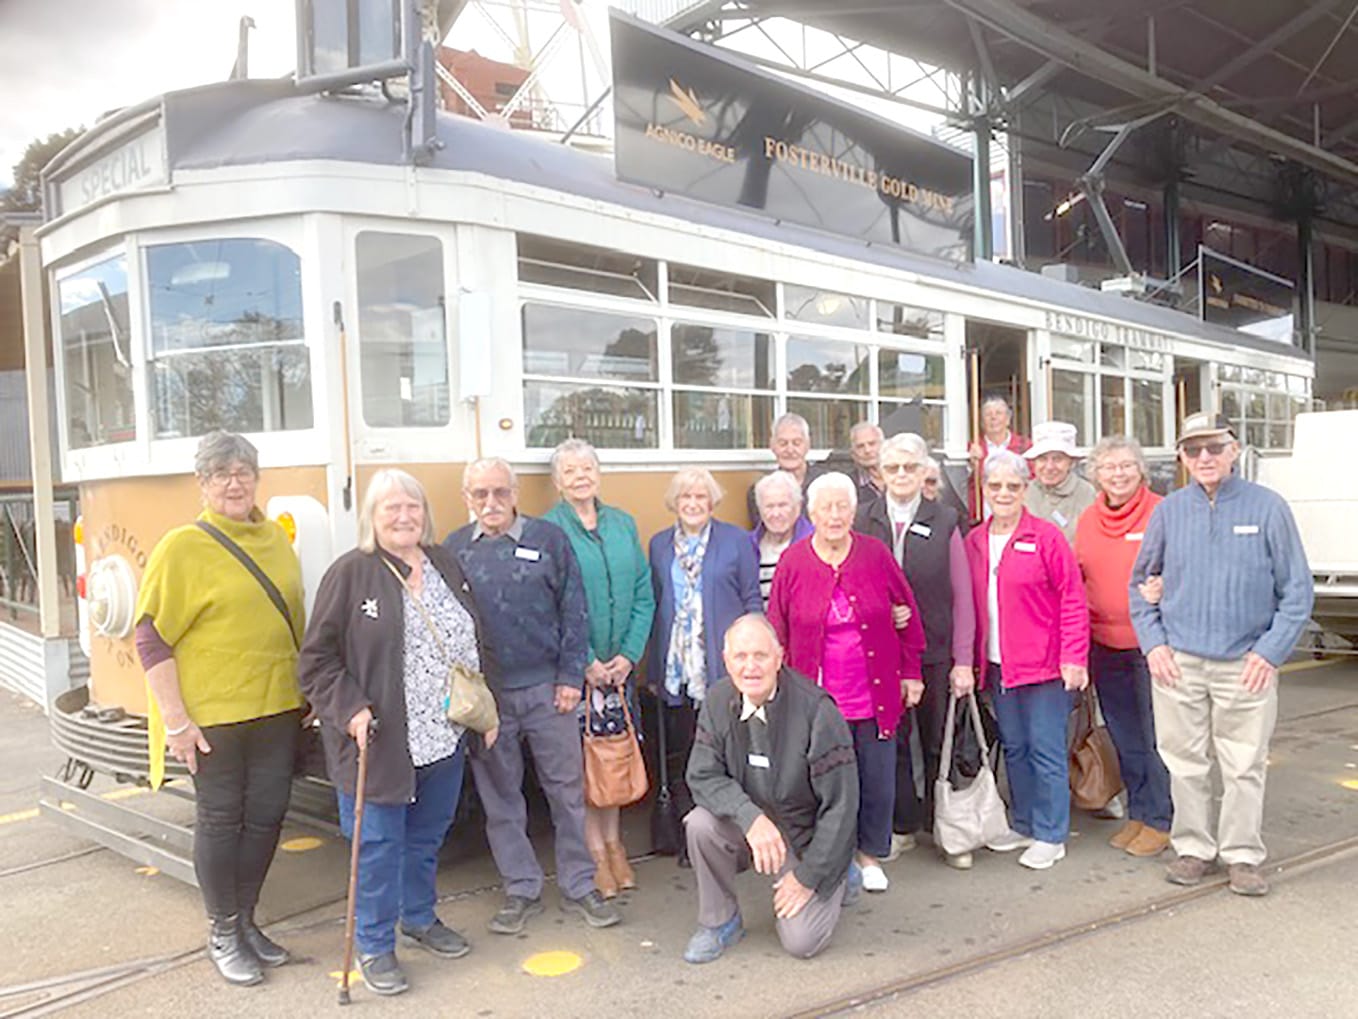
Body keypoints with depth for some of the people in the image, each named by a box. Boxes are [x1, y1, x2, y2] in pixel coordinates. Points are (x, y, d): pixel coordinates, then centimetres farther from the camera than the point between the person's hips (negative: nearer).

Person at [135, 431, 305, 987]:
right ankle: (223, 934, 26)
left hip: (276, 707, 5)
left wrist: (305, 694, 17)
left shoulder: (275, 538, 7)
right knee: (220, 820, 8)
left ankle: (245, 919, 33)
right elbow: (151, 637, -10)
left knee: (266, 815, 12)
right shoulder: (182, 546, -9)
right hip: (212, 713, -5)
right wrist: (175, 720, -14)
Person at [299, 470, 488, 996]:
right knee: (379, 844, 6)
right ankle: (374, 945, 24)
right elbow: (318, 659, -9)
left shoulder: (446, 566, 8)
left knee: (428, 835, 20)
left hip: (444, 736, 5)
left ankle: (420, 918, 41)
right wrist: (350, 710, -20)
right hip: (381, 740, -5)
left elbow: (475, 642, 15)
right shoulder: (351, 572, -10)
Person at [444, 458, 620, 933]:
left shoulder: (549, 538, 1)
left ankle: (579, 887, 22)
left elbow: (574, 610, 1)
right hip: (483, 693, 1)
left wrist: (570, 676, -4)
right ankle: (521, 890, 26)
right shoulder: (454, 549, 4)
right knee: (500, 796, 11)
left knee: (568, 790, 7)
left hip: (546, 688, -1)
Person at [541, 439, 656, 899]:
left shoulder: (623, 524, 8)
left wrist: (629, 654, -3)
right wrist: (585, 661, -13)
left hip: (619, 664, 4)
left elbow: (644, 596, 7)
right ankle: (596, 852, 14)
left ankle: (613, 843, 24)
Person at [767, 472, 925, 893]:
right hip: (817, 698, -1)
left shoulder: (876, 555, -1)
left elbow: (908, 614, 7)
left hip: (875, 695, 1)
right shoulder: (793, 562, -4)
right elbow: (777, 633, 2)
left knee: (877, 777, 10)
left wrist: (911, 672, 8)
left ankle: (871, 855, 31)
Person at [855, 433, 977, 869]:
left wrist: (963, 660, -3)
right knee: (891, 741, 9)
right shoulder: (862, 521, 0)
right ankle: (901, 827, 25)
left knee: (939, 743, 8)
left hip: (935, 651, -1)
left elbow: (962, 596, 0)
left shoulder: (945, 522, -1)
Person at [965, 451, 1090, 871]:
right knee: (1014, 749, 15)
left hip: (1042, 663, -5)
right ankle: (1024, 825, 29)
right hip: (997, 665, 5)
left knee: (1046, 751, 2)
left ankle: (1051, 836, 15)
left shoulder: (1046, 536, -8)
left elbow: (1073, 600, -8)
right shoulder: (974, 541, 7)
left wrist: (1074, 658, -13)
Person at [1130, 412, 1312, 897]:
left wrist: (1270, 652, -7)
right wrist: (1153, 643, 1)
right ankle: (1195, 848, 26)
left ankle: (1242, 855, 23)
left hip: (1246, 665, -1)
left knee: (1245, 766, 6)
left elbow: (1297, 590, 1)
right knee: (1186, 762, 10)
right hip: (1179, 661, 2)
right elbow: (1140, 582, 12)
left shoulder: (1267, 507, -2)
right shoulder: (1169, 511, 3)